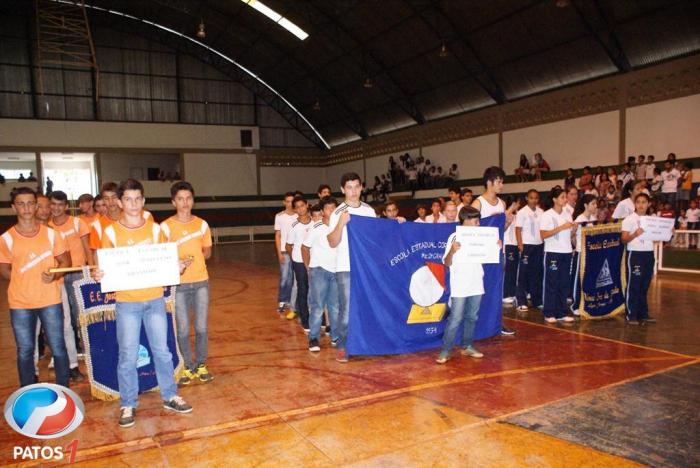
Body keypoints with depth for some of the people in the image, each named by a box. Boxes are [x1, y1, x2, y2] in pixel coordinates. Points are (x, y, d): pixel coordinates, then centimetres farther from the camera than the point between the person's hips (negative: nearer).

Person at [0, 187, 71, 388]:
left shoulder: (51, 234, 0)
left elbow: (65, 262, 5)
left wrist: (54, 275, -13)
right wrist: (27, 281, -3)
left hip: (50, 300, 0)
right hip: (20, 303, 0)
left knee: (58, 348, 6)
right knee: (25, 351, 10)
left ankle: (65, 392, 21)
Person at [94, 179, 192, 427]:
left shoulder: (155, 229, 3)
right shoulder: (111, 232, -4)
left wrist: (177, 267, -12)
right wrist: (99, 276, -21)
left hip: (155, 299, 2)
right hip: (127, 302, -2)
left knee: (162, 351, 10)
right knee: (128, 356, 4)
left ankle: (170, 397, 25)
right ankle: (128, 405, 20)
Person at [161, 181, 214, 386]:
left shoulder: (202, 224, 6)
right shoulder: (166, 226, -3)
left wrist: (193, 258, -7)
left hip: (201, 281, 2)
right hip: (178, 283, -2)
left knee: (201, 327, 6)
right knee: (183, 329, 2)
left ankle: (201, 365, 21)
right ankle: (188, 367, 19)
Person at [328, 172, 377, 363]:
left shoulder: (369, 211, 8)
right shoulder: (338, 213, -4)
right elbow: (333, 243, -11)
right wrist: (341, 223, -23)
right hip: (346, 268, -4)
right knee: (347, 309, -2)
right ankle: (342, 347, 11)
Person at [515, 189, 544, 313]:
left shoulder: (541, 212, 8)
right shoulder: (522, 212, -5)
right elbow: (518, 230, -6)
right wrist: (520, 245, -13)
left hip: (539, 245, 5)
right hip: (527, 245, -5)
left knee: (537, 274, 10)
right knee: (523, 274, 0)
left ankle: (537, 300, 20)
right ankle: (521, 302, 5)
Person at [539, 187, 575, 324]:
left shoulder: (567, 214, 11)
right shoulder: (547, 215, -6)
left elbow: (569, 234, 14)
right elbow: (543, 235, -15)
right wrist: (561, 227, -19)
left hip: (566, 252, 6)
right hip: (552, 252, -6)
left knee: (564, 283, 8)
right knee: (551, 283, -1)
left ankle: (561, 313, 16)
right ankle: (549, 314, 7)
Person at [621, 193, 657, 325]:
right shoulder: (629, 219, -5)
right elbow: (624, 239, -10)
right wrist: (635, 234, -27)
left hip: (649, 254, 6)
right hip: (634, 254, -5)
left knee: (644, 286, 12)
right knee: (633, 286, -1)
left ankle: (643, 314, 21)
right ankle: (631, 315, 5)